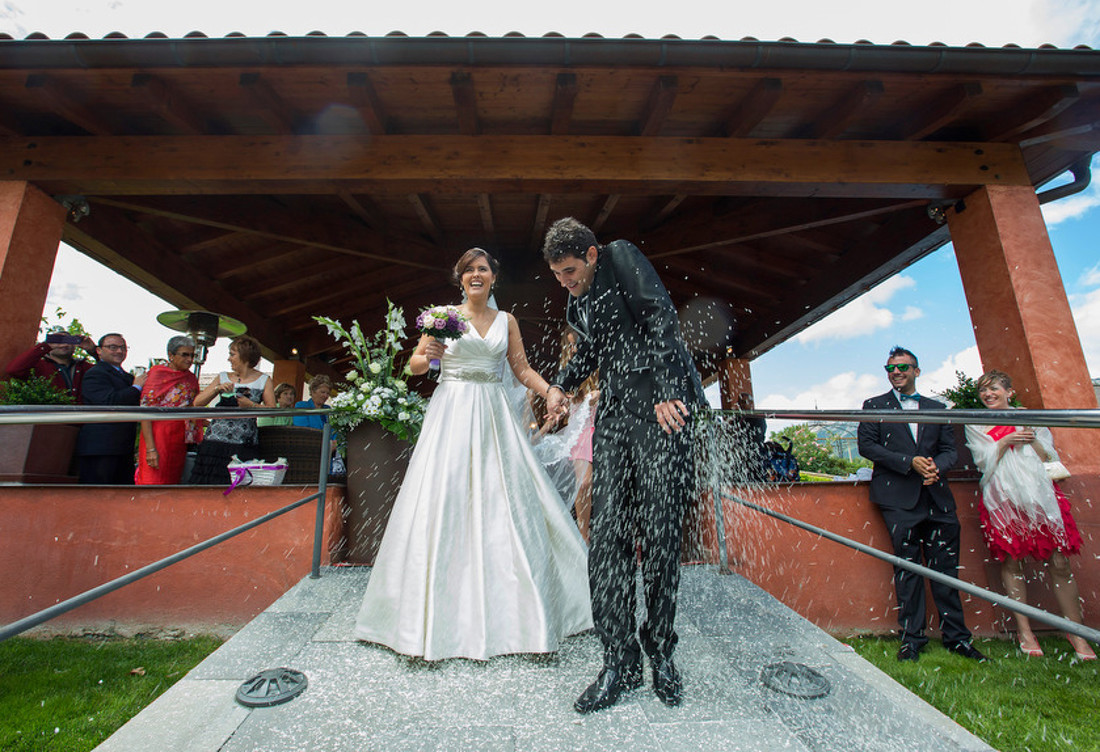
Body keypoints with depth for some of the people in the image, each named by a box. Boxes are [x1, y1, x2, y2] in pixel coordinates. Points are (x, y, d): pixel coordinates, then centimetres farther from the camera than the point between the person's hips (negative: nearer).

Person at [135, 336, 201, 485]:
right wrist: (150, 448, -18)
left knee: (173, 482, 10)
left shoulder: (191, 379, 10)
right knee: (153, 480, -4)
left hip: (180, 443, 5)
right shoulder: (157, 374, -5)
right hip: (157, 439, -5)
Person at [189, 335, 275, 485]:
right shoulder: (223, 377, 13)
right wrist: (217, 388, -5)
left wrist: (251, 405, -16)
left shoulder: (263, 381, 5)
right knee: (209, 488, 0)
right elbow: (197, 403, 9)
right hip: (215, 442, 3)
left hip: (244, 445, -3)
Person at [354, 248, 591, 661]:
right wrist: (426, 356, -17)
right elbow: (416, 366, 6)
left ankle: (505, 608, 16)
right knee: (444, 499, -5)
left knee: (504, 498, 0)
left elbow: (522, 369, 10)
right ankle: (444, 611, 9)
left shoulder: (506, 320, 12)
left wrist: (552, 391, -7)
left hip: (494, 415, 2)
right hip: (451, 412, -2)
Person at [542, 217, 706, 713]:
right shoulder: (576, 306, 21)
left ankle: (661, 653, 16)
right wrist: (563, 384, 17)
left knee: (660, 532, -3)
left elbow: (661, 317, -10)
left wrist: (665, 392, -17)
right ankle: (619, 662, 9)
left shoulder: (622, 257, 2)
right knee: (607, 535, -2)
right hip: (614, 416, 6)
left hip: (663, 405, -6)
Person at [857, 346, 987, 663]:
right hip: (899, 497, -3)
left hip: (936, 494, 3)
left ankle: (956, 637, 19)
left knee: (945, 567, 6)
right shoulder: (874, 406, 8)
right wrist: (910, 462, -12)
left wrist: (936, 466, -11)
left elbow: (949, 449, 12)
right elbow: (866, 445, -2)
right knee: (907, 566, 0)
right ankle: (911, 638, 8)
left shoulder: (936, 408, 18)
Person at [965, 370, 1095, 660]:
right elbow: (983, 461, 1)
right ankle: (1023, 630, 10)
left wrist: (1031, 439, -8)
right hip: (1002, 499, -1)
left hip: (1039, 494, 1)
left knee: (1059, 562, -2)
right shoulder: (975, 425, 9)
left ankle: (1076, 632, 12)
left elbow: (1050, 458, 9)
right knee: (1011, 562, 0)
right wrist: (1006, 441, -12)